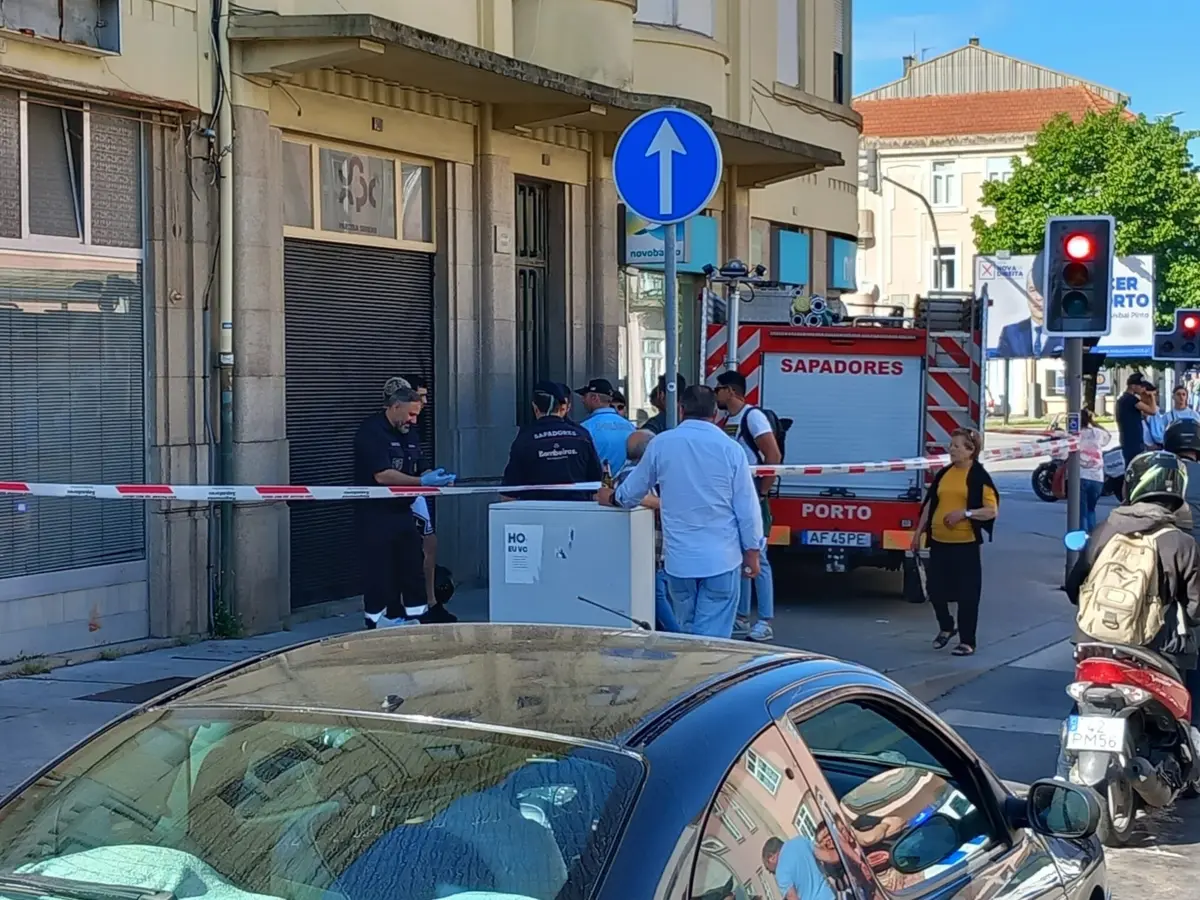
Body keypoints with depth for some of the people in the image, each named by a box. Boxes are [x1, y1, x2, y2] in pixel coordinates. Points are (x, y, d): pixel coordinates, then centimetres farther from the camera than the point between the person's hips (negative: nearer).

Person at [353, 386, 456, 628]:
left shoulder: (404, 434, 15)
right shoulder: (372, 432, -13)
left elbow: (413, 473, 19)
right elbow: (382, 475, -22)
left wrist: (434, 478, -3)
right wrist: (422, 481, -24)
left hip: (403, 513, 8)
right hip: (376, 516, -8)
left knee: (413, 570, 8)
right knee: (379, 574, -2)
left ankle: (420, 621, 12)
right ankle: (376, 626, 7)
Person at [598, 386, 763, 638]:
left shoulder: (660, 444, -1)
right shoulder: (730, 449, -5)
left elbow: (631, 493, 13)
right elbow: (747, 507, -2)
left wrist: (612, 497, 36)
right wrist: (752, 552, 10)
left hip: (679, 558, 2)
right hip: (721, 558, -2)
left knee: (687, 632, 16)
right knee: (714, 636, -1)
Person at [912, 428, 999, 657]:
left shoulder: (979, 476, -5)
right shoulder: (944, 473, 11)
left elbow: (992, 510, -9)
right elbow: (930, 504, 17)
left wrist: (965, 513, -21)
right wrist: (919, 532, 15)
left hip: (965, 543, -6)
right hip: (939, 541, 6)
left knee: (967, 593, -1)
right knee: (935, 587, 11)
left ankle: (967, 641, 8)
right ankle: (946, 627, 34)